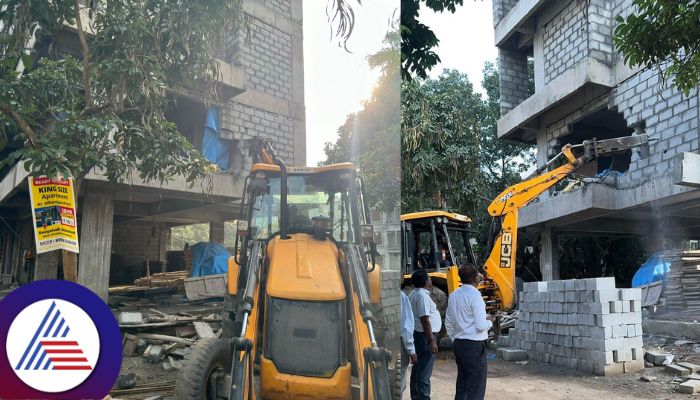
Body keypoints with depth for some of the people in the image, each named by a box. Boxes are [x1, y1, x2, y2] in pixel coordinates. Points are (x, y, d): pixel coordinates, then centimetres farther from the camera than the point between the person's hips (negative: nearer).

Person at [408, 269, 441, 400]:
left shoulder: (414, 294, 13)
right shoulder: (423, 296, -18)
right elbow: (425, 320, -23)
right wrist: (432, 341, -22)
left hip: (417, 334, 10)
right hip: (425, 336, -10)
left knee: (417, 368, 16)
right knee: (424, 372, -6)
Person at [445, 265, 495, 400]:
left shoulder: (453, 295, 8)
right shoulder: (474, 295, -15)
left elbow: (448, 322, 15)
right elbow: (481, 326, -20)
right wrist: (490, 321, 0)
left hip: (458, 344, 8)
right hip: (474, 345, -8)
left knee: (462, 384, 14)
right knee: (476, 388, -1)